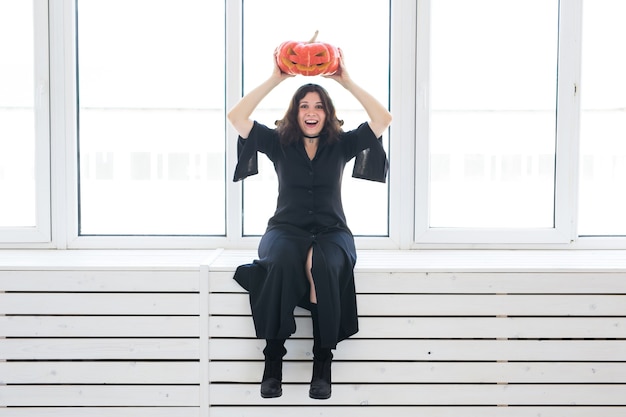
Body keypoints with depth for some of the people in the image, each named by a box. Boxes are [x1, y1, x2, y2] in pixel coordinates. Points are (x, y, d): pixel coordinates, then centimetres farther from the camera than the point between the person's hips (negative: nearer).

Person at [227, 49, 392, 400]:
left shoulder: (342, 144, 10)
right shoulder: (278, 142, 10)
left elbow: (384, 118, 0)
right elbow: (236, 117, -1)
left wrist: (347, 81, -1)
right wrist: (275, 80, -2)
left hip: (331, 231, 0)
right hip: (286, 229, 0)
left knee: (324, 265, -36)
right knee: (282, 262, -37)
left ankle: (323, 364, -28)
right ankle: (273, 362, -30)